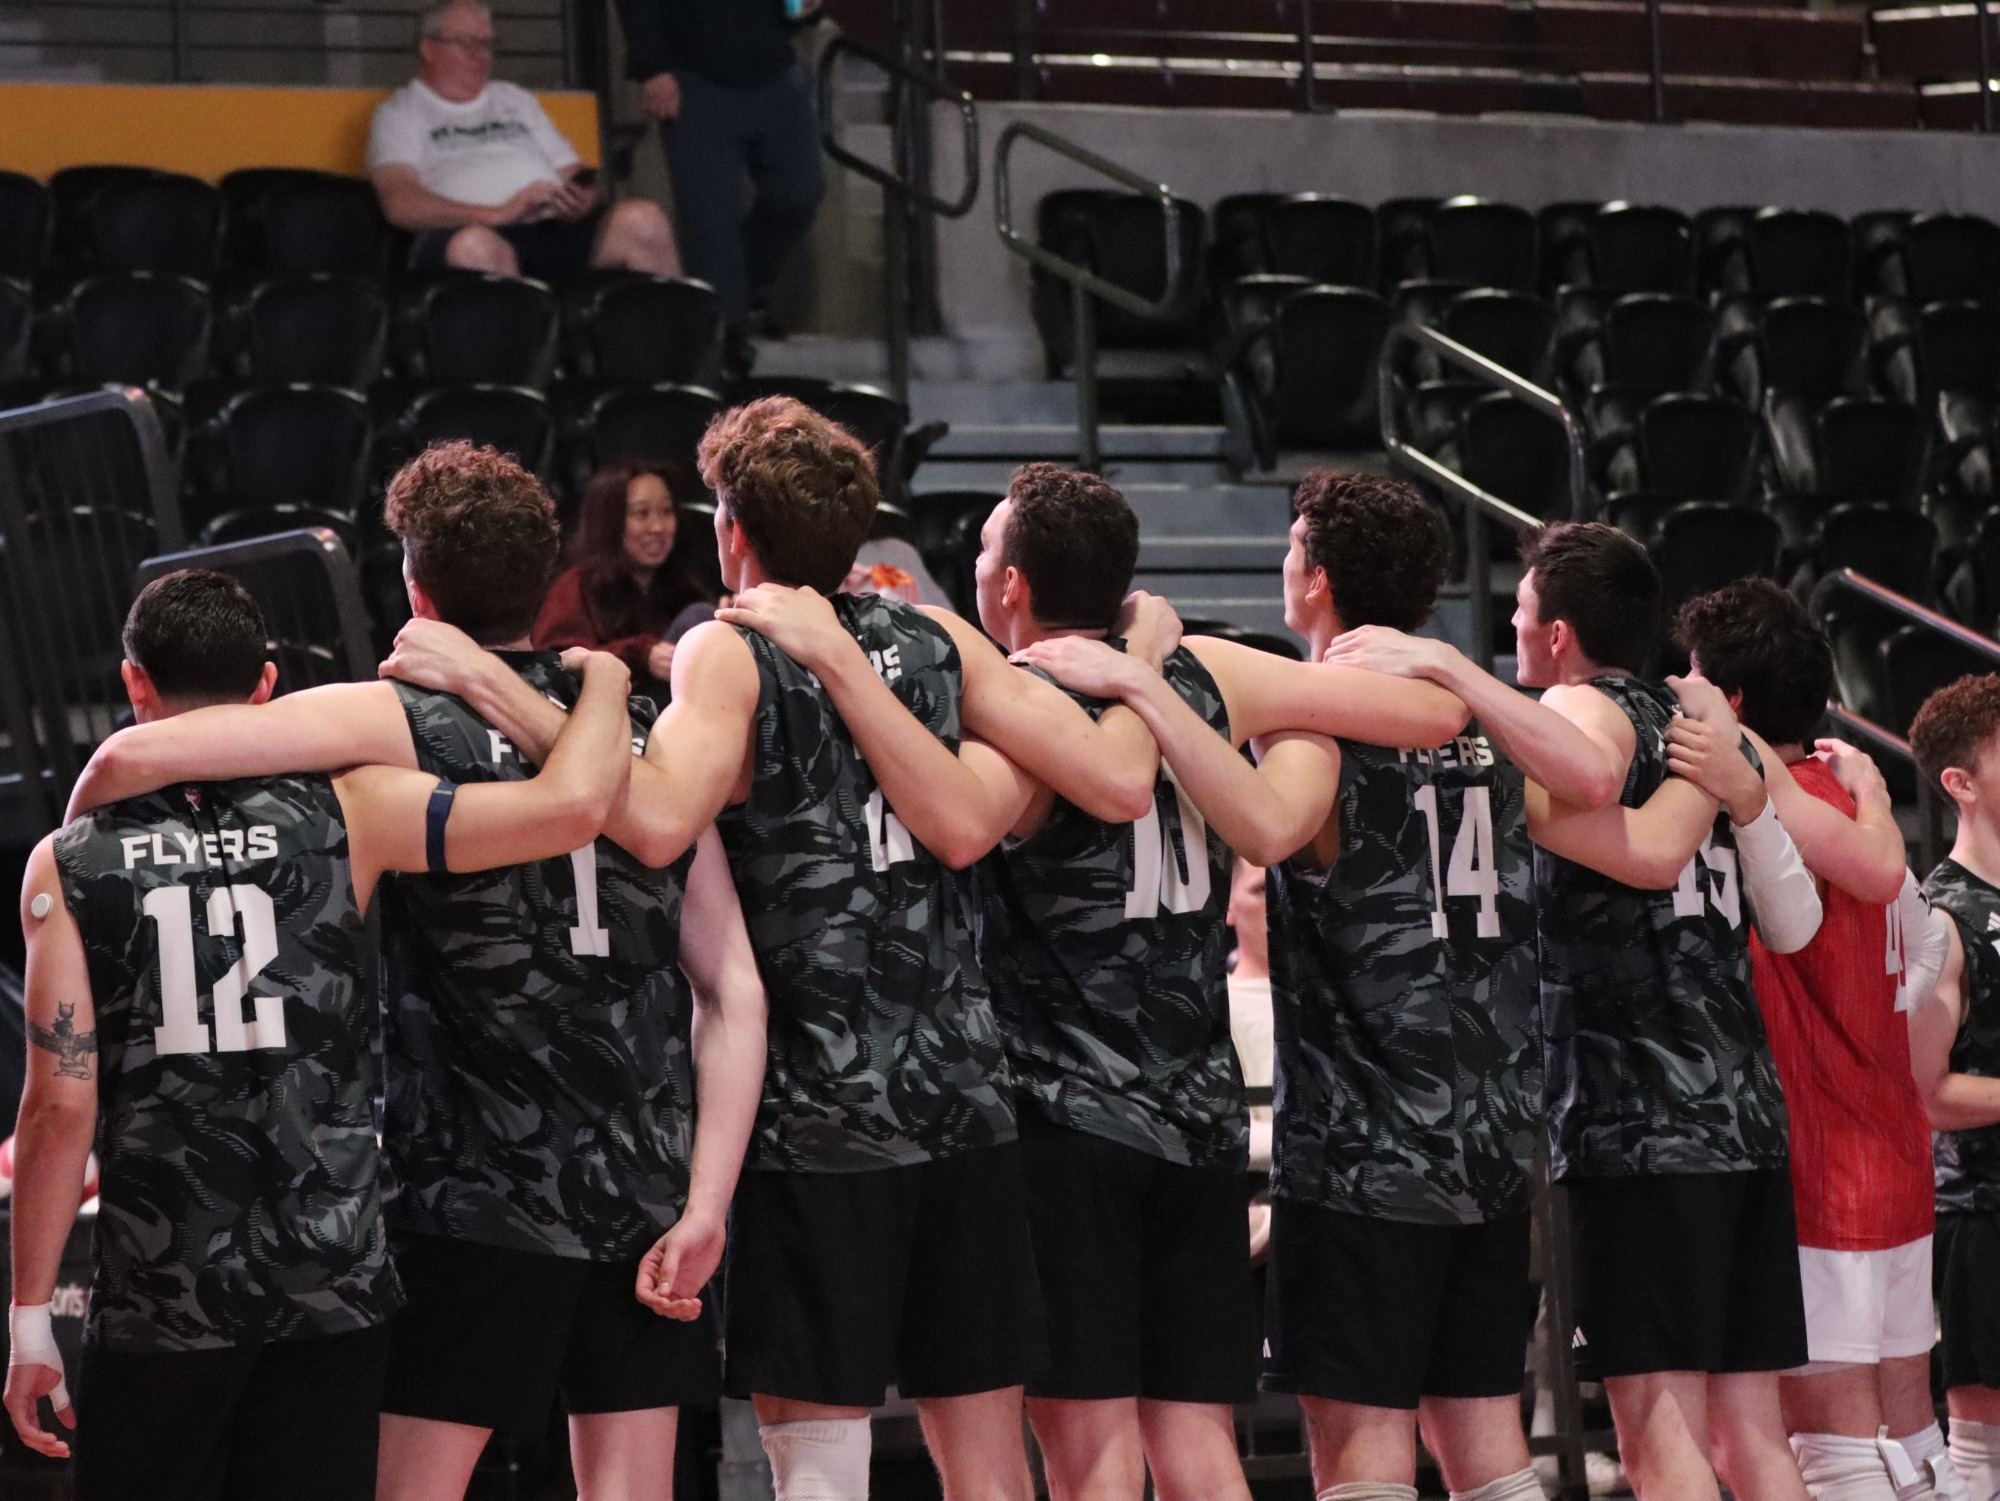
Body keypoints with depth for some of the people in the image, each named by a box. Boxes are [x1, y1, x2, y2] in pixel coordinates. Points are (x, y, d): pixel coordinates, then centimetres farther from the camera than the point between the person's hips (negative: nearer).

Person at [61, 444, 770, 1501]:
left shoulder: (398, 725, -5)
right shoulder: (645, 738, 8)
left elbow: (133, 756, -15)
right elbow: (734, 994, 2)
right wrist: (703, 1211, -1)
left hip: (479, 1193, -4)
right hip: (648, 1188, 5)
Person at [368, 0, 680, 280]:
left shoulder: (515, 100, 34)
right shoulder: (400, 114, 17)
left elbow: (576, 176, 28)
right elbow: (400, 203, -2)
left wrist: (586, 197, 0)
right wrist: (498, 214, -16)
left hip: (558, 227, 5)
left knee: (642, 220, -28)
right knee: (474, 247, -44)